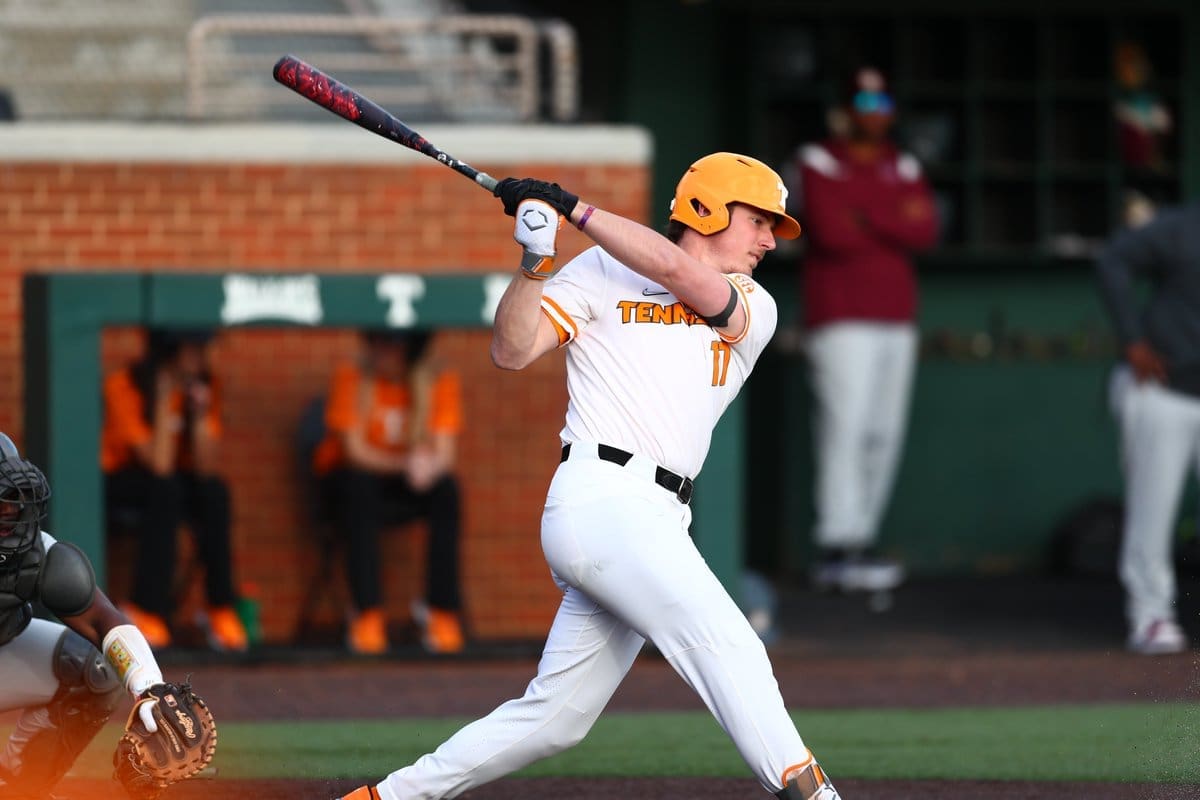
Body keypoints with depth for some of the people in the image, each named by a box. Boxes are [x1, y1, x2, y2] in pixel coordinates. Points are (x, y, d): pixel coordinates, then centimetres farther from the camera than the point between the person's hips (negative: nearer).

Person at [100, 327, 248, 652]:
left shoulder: (206, 386, -10)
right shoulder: (124, 387, -23)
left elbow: (207, 469, -18)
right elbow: (158, 466, -31)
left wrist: (199, 413, -28)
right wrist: (164, 400, -32)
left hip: (174, 485, 4)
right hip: (118, 485, -4)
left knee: (214, 491, -27)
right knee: (164, 488, -34)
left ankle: (221, 609, -19)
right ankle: (148, 609, -32)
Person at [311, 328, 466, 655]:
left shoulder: (441, 380, -8)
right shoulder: (351, 378, -14)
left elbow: (445, 453, -15)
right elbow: (354, 451, -19)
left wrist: (428, 467, -40)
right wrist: (404, 464, -36)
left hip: (411, 490, 2)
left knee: (446, 488, -30)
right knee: (357, 485, -36)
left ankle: (443, 613, -26)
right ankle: (367, 614, -35)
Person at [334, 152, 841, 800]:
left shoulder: (754, 310, 15)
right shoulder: (603, 274, 7)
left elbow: (677, 271, -4)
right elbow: (511, 351, 0)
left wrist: (573, 209, -6)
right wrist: (536, 260, -13)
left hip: (655, 526, 6)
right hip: (603, 498, -6)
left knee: (555, 716, 8)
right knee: (729, 649, -20)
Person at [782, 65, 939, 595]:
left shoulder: (904, 170, 16)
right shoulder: (818, 165, -2)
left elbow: (925, 233, -1)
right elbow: (832, 234, -16)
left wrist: (863, 219, -12)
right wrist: (895, 222, -4)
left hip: (896, 321, 7)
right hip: (841, 320, -7)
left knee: (883, 436, 4)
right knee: (845, 427, -16)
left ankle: (859, 543, 9)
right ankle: (836, 548, -21)